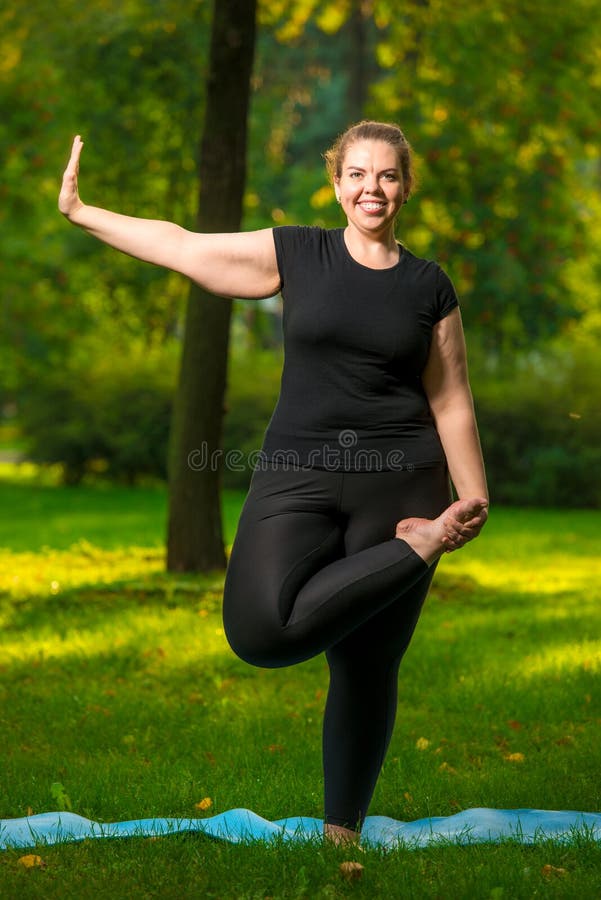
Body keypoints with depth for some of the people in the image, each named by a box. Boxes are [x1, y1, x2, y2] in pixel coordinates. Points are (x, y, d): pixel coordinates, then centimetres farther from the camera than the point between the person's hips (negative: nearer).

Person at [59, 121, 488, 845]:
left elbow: (451, 402, 11)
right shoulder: (297, 254, 6)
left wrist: (473, 498, 9)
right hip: (298, 476, 0)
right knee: (261, 632, -24)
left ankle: (342, 832, 19)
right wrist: (79, 211, 13)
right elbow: (180, 246, 11)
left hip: (398, 482, 0)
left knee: (367, 667, 3)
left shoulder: (429, 287, 8)